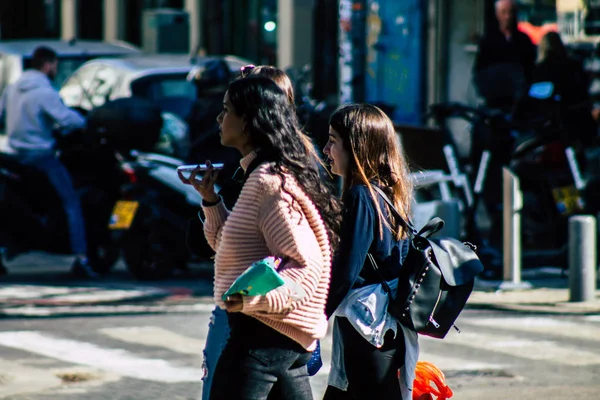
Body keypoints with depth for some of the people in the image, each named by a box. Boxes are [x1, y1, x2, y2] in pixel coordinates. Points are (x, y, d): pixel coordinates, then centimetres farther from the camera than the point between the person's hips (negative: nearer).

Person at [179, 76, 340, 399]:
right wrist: (210, 200, 11)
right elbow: (231, 246, 22)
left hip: (262, 334, -11)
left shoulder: (268, 181, -16)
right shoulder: (259, 175, 16)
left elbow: (307, 264, -21)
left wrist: (252, 299, -31)